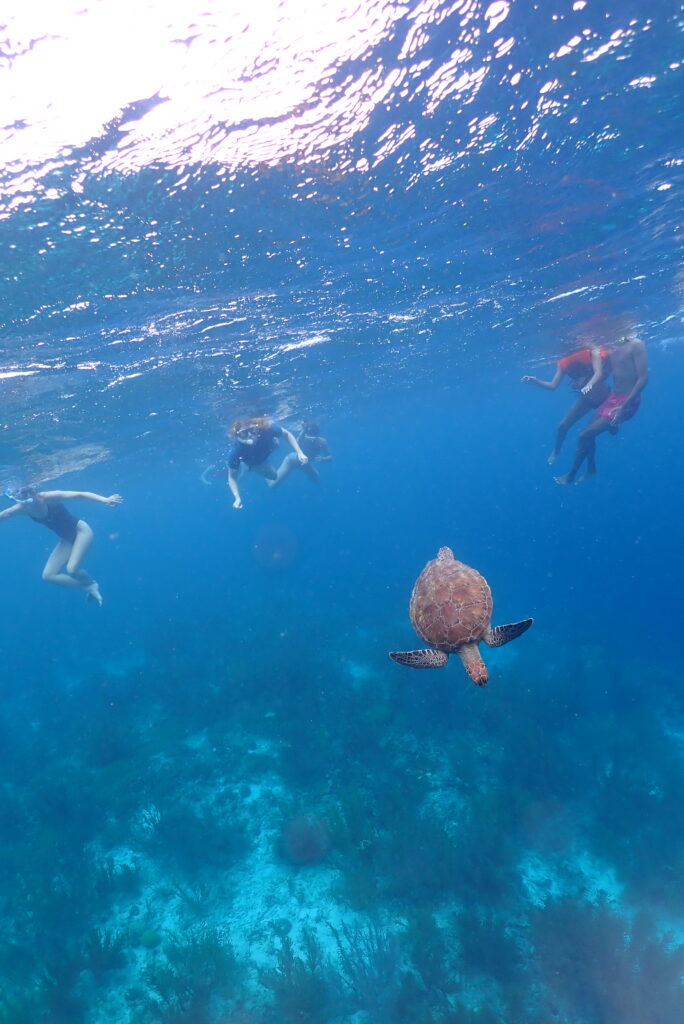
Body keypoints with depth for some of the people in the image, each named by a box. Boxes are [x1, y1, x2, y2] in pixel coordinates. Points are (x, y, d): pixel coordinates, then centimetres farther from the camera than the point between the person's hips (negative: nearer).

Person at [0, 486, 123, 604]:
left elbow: (80, 494, -30)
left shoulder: (49, 497, -24)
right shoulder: (22, 508, -9)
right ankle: (88, 588, 12)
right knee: (48, 576, -1)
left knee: (71, 569, -24)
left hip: (81, 530, -7)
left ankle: (92, 584, 8)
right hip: (66, 539, 7)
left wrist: (105, 500, -42)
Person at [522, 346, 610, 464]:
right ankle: (555, 451, 25)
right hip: (585, 396, 3)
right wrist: (536, 381, -22)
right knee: (563, 426, 2)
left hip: (600, 393, -3)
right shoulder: (563, 362, -5)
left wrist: (589, 385, -49)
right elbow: (553, 386, -6)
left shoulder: (592, 352, -15)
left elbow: (599, 373, -28)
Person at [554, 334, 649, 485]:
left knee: (585, 436, -8)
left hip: (627, 401, -8)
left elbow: (643, 378, -21)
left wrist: (624, 406, -27)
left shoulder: (635, 344, -17)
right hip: (612, 397, 8)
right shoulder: (613, 348, 5)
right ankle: (591, 469, 33)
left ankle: (570, 476, 8)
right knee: (587, 433, 13)